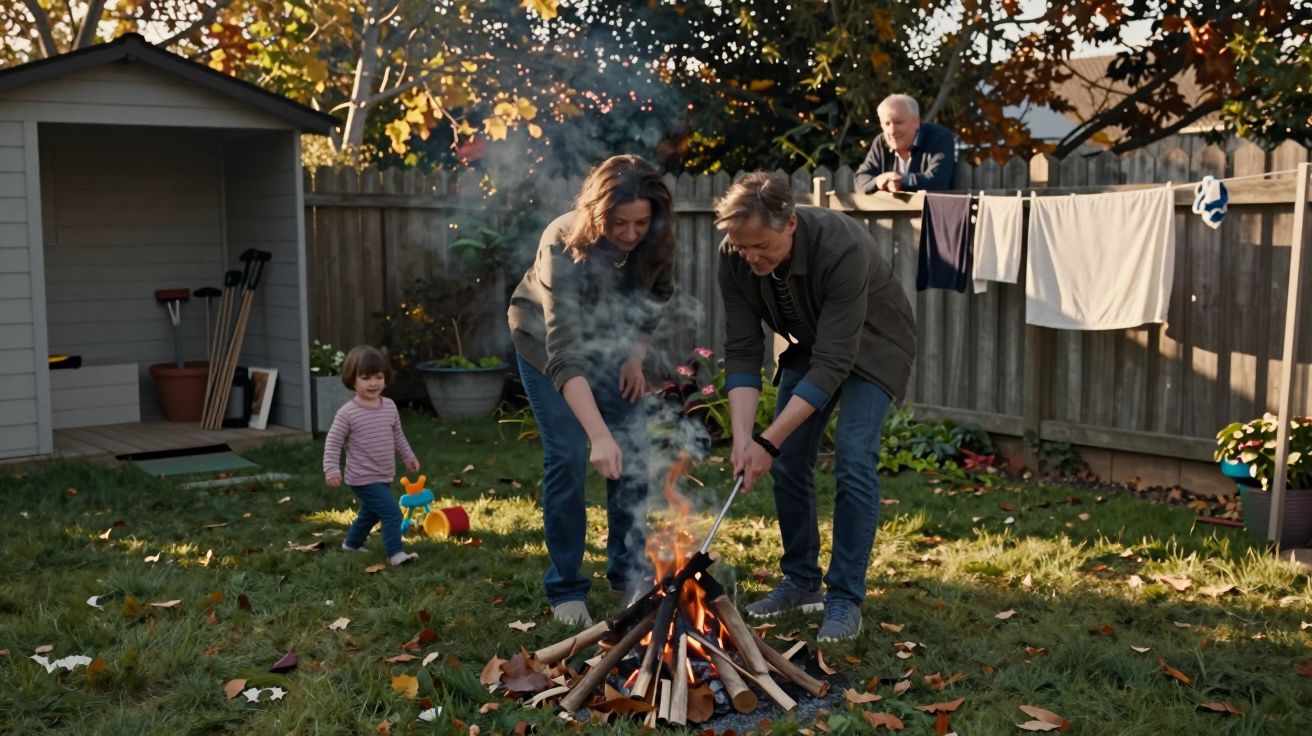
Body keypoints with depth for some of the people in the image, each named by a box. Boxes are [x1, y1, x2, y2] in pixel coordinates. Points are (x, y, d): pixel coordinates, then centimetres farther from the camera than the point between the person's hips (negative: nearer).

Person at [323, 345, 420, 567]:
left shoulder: (390, 406, 2)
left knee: (371, 513, 25)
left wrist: (408, 456, 18)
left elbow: (397, 435, 16)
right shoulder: (347, 413, -18)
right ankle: (395, 553, -7)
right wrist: (332, 469, -21)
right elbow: (333, 442, -13)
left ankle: (352, 543, 46)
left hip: (385, 476, 8)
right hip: (364, 478, -8)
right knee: (392, 513, -16)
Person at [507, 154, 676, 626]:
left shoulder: (656, 241, -24)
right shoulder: (564, 246, -38)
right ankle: (565, 590, 0)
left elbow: (656, 298, 1)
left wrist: (636, 355, -11)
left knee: (632, 451, -3)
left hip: (611, 339, 4)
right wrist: (599, 435, -53)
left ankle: (629, 573, 12)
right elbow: (564, 354, -45)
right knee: (567, 454, -13)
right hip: (544, 338, -4)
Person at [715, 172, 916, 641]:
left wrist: (768, 442, -41)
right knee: (789, 459, 0)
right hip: (811, 343, 5)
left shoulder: (842, 248, -40)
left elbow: (833, 363, -38)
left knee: (853, 458, -18)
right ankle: (801, 582, 17)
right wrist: (742, 436, -32)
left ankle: (845, 599, -7)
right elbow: (742, 353, -19)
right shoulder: (735, 258, -24)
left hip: (872, 343, -5)